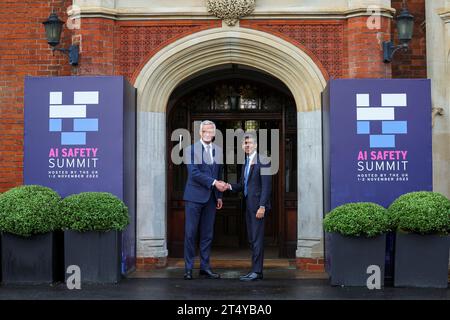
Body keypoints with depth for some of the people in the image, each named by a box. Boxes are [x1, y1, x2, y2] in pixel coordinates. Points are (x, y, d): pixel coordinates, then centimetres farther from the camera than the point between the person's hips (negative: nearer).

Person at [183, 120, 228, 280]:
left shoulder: (218, 150, 13)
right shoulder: (191, 149, -4)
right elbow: (194, 173, -14)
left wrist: (219, 195, 13)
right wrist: (214, 183, -18)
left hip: (211, 198, 5)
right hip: (194, 196, -5)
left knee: (207, 234, 8)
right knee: (191, 233, -2)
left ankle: (205, 267, 14)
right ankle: (188, 268, 4)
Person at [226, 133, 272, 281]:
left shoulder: (262, 161, -9)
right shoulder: (246, 163, 18)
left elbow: (266, 185, -15)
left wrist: (262, 206, -21)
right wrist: (230, 186, -1)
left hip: (258, 205, -9)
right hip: (249, 205, 9)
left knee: (257, 238, -8)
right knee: (252, 239, 10)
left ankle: (256, 271, -5)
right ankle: (256, 271, 15)